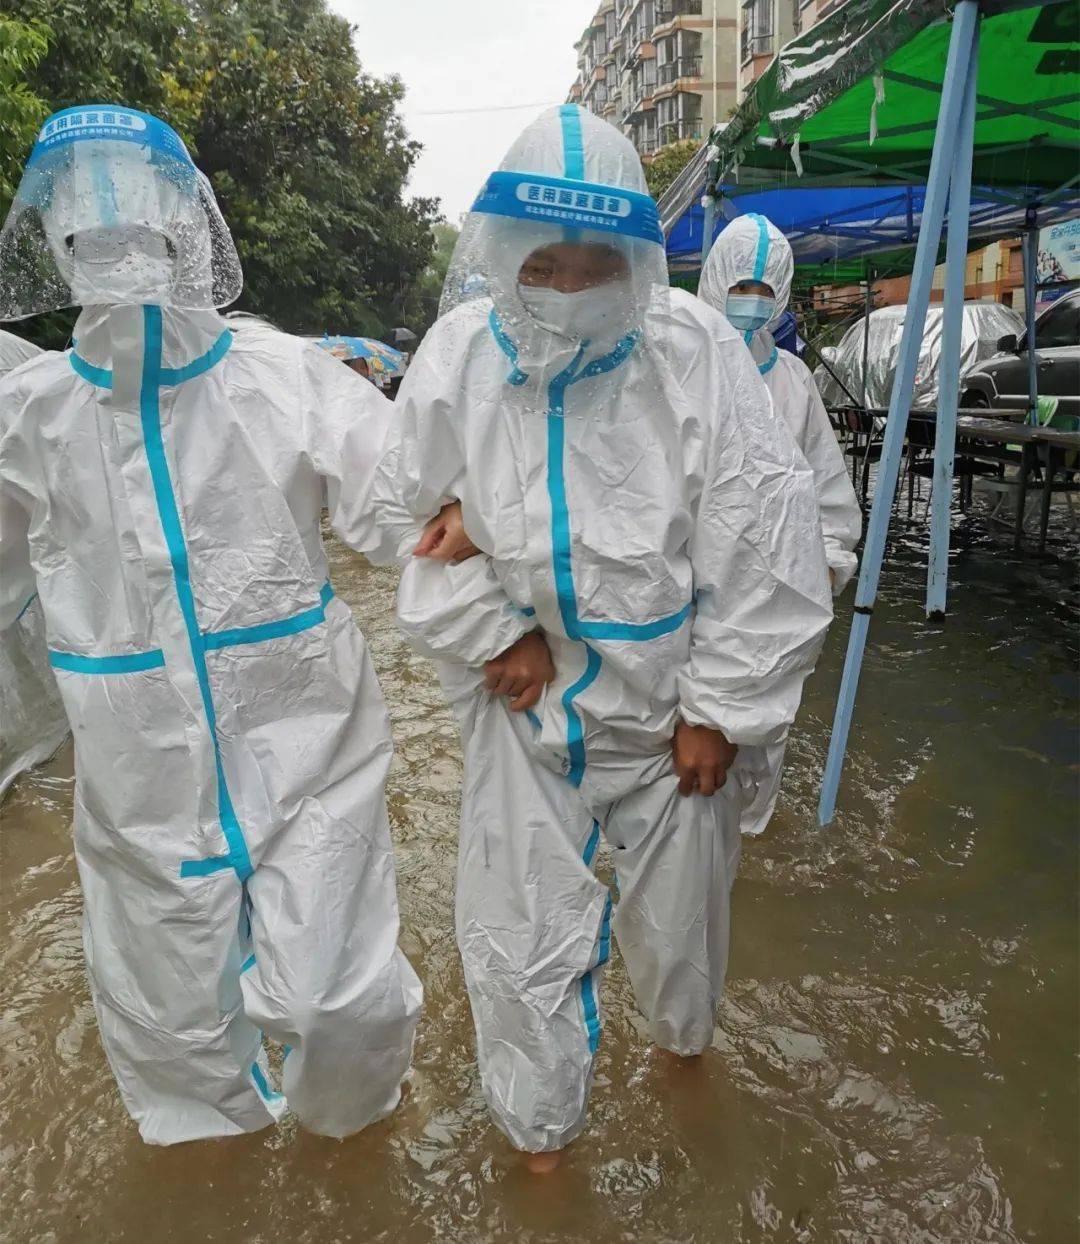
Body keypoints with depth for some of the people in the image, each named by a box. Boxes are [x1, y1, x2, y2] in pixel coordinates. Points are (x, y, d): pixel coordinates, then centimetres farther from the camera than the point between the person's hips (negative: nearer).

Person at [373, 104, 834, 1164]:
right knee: (520, 927, 12)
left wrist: (719, 709, -9)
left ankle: (682, 1032, 59)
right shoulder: (460, 354, -9)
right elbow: (413, 514, 3)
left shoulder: (694, 349, -14)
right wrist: (497, 631, -7)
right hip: (526, 697, 1)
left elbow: (762, 543, -11)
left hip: (671, 704, 0)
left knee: (677, 909, 20)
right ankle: (539, 1122, 43)